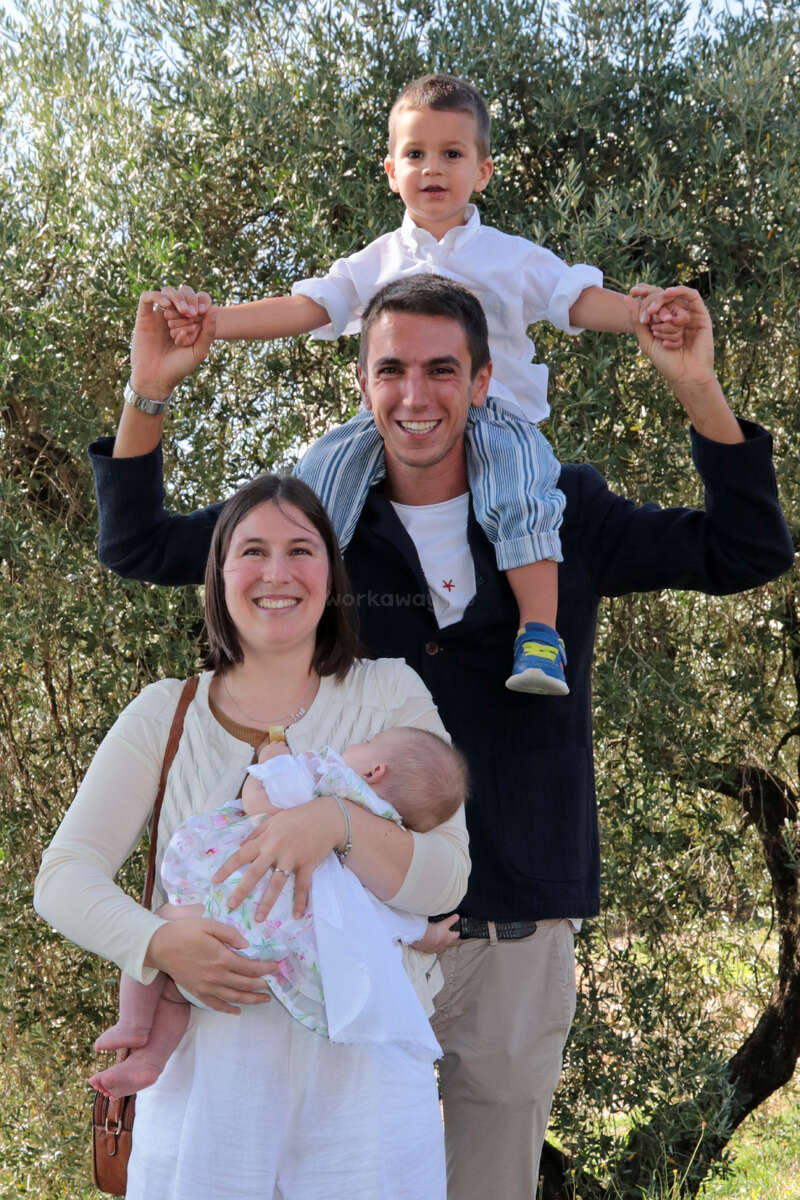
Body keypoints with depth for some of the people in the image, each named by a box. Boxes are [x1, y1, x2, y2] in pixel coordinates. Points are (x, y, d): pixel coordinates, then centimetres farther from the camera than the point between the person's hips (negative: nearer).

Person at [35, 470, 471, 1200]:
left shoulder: (388, 695, 5)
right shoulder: (165, 716, 8)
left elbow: (444, 880, -5)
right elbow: (64, 878, 1)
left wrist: (335, 824, -25)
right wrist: (161, 943, -19)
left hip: (361, 1071, 0)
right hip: (208, 1074, 1)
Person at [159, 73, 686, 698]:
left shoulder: (514, 258, 11)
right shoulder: (375, 263, 16)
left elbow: (578, 298, 2)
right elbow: (305, 307, 9)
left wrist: (637, 312, -20)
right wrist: (213, 320, -4)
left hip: (496, 414, -3)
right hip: (394, 418, 3)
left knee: (519, 487, -33)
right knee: (325, 464, -21)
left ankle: (540, 634, -30)